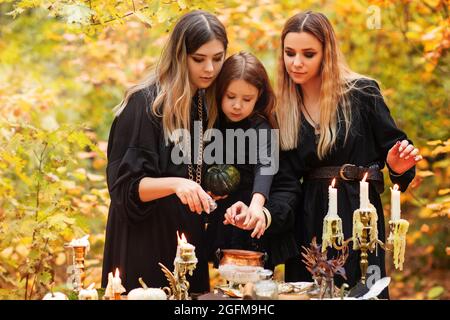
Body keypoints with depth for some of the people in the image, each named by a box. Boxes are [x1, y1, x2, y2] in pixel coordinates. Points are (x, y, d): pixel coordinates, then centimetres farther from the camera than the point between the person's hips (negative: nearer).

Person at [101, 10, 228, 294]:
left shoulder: (210, 105, 6)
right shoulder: (146, 104, -14)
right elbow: (126, 185, -17)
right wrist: (174, 184, -33)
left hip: (189, 240, 6)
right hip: (146, 242, -6)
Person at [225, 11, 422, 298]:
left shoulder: (362, 93, -5)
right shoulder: (284, 111, 5)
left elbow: (391, 147, 3)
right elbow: (286, 181, -1)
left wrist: (399, 166, -20)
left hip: (359, 213, -3)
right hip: (309, 225, 3)